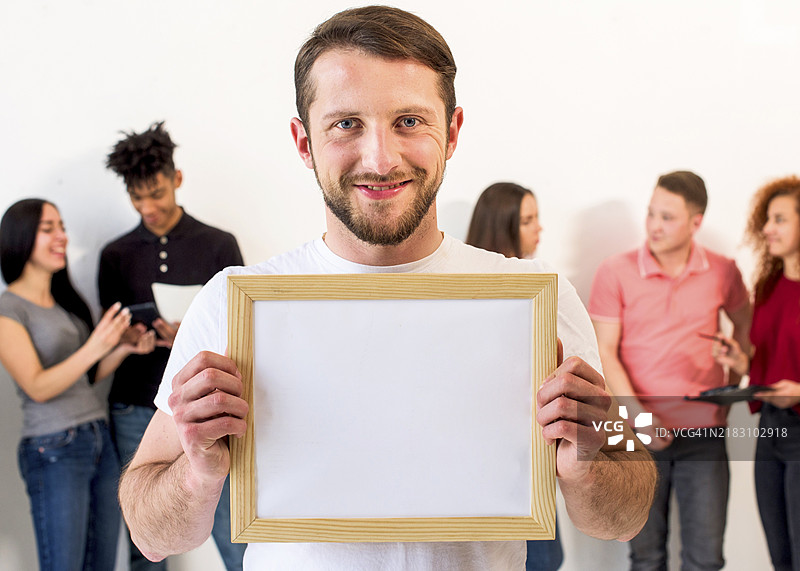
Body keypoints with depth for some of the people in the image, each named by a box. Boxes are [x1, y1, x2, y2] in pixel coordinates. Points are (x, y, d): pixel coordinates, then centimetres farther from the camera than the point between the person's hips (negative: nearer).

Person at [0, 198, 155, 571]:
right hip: (54, 452, -7)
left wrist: (124, 349, 2)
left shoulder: (66, 301, 15)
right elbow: (37, 387, -15)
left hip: (100, 441, 7)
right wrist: (94, 347, -26)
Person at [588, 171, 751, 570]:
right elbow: (604, 352, -5)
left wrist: (732, 386, 11)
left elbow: (745, 324, 20)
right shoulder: (615, 273, -4)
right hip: (640, 433, -1)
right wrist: (638, 415, -14)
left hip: (704, 432, 1)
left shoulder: (723, 272, 2)